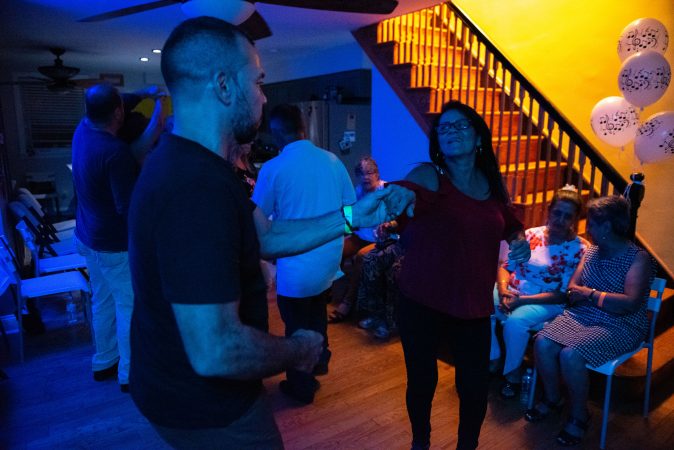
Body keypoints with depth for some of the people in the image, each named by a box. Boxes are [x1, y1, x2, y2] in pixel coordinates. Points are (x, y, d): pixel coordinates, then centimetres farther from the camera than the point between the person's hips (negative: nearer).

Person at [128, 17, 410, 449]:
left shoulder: (184, 163, 1)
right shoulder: (197, 187, -33)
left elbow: (267, 236, 4)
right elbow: (215, 352, -35)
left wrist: (352, 217, 1)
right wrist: (298, 350, -17)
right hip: (208, 410, -8)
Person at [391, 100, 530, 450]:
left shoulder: (492, 182, 4)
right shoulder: (428, 176, -10)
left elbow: (508, 224, 22)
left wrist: (519, 240, -1)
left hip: (474, 304, 4)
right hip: (422, 302, -3)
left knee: (475, 385, 11)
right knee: (421, 380, 11)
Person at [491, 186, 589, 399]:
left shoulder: (579, 249, -6)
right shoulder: (531, 234, 5)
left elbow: (564, 295, -10)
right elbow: (505, 266, 6)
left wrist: (523, 300, -18)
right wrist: (503, 290, -16)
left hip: (547, 302, -4)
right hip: (512, 293, 4)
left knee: (515, 321, -33)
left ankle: (513, 374, -5)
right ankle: (493, 360, -1)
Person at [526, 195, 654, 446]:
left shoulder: (638, 257, -9)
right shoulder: (592, 250, 11)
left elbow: (631, 303, -21)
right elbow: (573, 288, 11)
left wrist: (591, 294, -12)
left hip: (620, 325, -6)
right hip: (582, 316, 6)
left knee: (570, 355, -29)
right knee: (542, 343, -19)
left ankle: (579, 415, -1)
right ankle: (552, 398, 8)